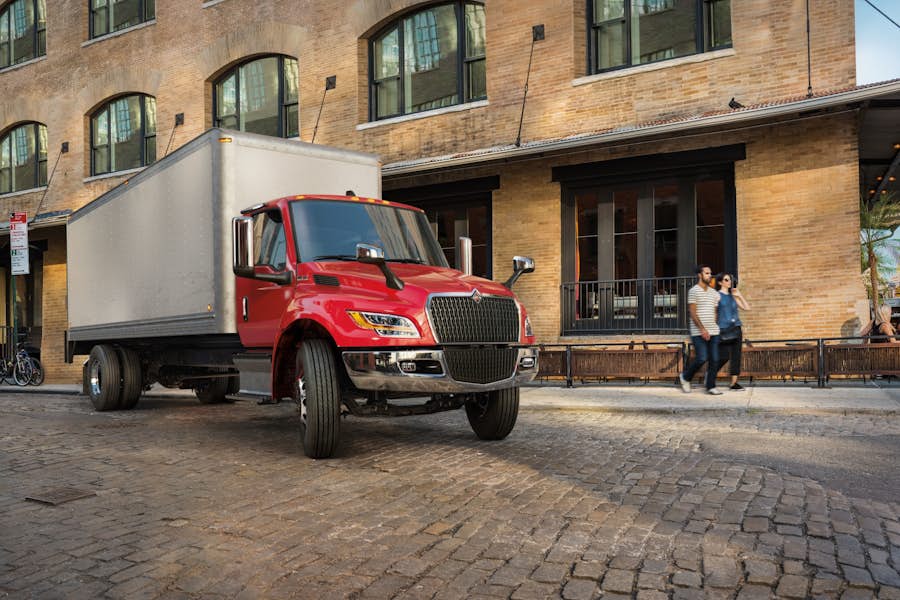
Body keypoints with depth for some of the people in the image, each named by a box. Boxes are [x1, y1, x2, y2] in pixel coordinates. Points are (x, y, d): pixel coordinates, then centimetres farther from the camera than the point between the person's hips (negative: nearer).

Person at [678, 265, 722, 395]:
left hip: (713, 332, 6)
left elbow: (716, 311, 19)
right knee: (702, 359, -10)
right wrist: (702, 329, -17)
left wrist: (716, 327, 8)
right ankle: (685, 377, 13)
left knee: (714, 359, 2)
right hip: (699, 333, -6)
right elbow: (692, 313, -10)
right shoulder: (694, 291, -4)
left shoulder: (714, 293, 15)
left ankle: (711, 386, 10)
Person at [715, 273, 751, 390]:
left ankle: (734, 383, 8)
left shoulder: (733, 296, 14)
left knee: (736, 356, 3)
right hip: (724, 330, -6)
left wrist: (739, 295, 3)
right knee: (724, 357, -8)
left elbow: (747, 308, 11)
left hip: (736, 329, 6)